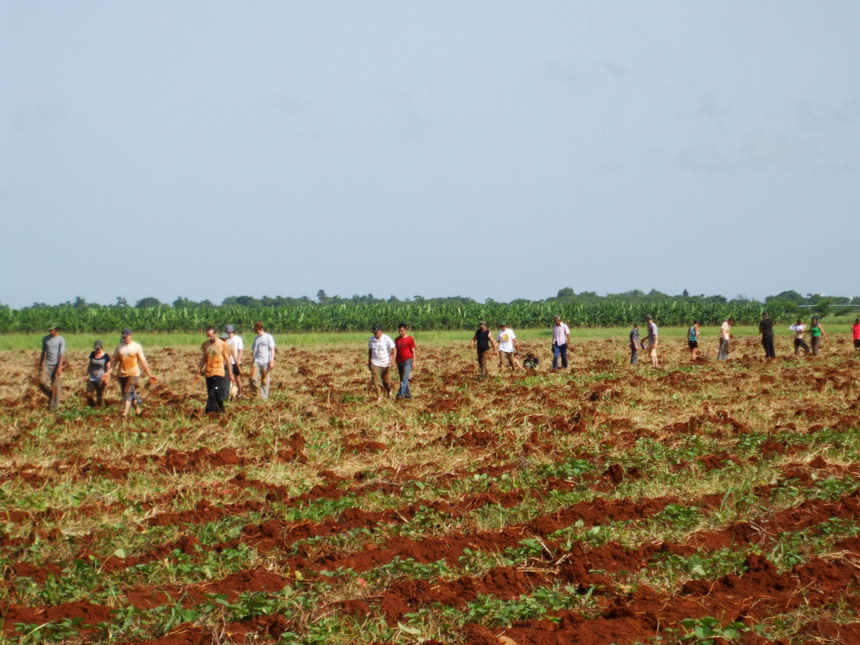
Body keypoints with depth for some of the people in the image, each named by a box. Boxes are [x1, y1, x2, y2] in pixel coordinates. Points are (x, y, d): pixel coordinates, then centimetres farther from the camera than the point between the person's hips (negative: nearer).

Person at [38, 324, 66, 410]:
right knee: (42, 382, -15)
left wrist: (59, 367, -23)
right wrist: (40, 365, 16)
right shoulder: (45, 339, 7)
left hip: (56, 365, -4)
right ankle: (51, 395, 11)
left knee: (55, 386, -3)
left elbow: (62, 354, -14)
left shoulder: (61, 340, -7)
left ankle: (54, 406, 5)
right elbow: (43, 352, 16)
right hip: (47, 365, 4)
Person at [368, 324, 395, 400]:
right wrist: (369, 362, 18)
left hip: (385, 363, -2)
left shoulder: (387, 339, -10)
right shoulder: (371, 340, 2)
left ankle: (388, 390, 39)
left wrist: (392, 360, -21)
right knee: (376, 380, -9)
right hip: (375, 363, 2)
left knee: (385, 380, 8)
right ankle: (379, 397, -6)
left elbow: (393, 350, -9)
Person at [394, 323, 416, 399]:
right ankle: (407, 394, 17)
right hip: (399, 361, 6)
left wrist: (413, 362, -8)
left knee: (405, 378, -15)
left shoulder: (410, 339, -4)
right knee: (402, 379, 8)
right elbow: (396, 351, 16)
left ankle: (401, 393, -23)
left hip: (407, 361, -6)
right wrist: (395, 362, 14)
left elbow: (413, 351, -3)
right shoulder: (397, 340, 11)